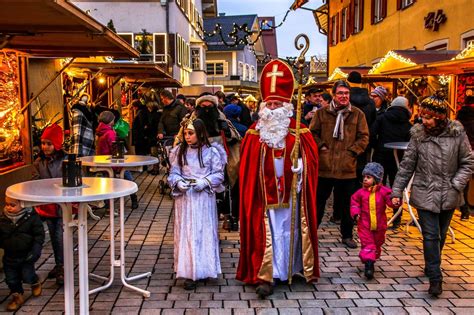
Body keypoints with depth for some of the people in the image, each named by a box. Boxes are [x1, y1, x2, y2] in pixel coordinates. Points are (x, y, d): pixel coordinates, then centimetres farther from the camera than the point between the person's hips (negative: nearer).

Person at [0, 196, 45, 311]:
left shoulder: (31, 217, -14)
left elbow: (39, 235, -10)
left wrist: (36, 250, -18)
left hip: (26, 255, -4)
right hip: (10, 256, 4)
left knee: (27, 276, -3)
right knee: (11, 279, 11)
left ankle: (35, 282, 31)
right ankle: (17, 296, 34)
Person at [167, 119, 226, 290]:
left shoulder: (211, 151, -3)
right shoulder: (180, 151, 4)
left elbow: (218, 174, -1)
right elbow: (173, 173, 6)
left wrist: (204, 182, -16)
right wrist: (178, 183, -14)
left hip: (204, 197, -1)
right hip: (184, 198, 2)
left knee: (204, 231, 4)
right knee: (186, 232, 1)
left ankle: (203, 268, 19)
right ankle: (189, 272, 6)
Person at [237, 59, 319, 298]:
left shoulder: (300, 134, 0)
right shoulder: (254, 135, 1)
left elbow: (311, 159, 3)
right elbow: (247, 168, 0)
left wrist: (301, 166, -17)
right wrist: (251, 195, -5)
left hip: (291, 194, 1)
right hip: (264, 195, -1)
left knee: (291, 230, 12)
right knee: (266, 233, -2)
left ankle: (296, 268, 28)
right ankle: (265, 277, 1)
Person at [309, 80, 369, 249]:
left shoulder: (357, 114, 2)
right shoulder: (322, 113, 2)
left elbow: (364, 137, 3)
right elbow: (312, 132, 6)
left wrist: (352, 151, -7)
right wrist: (321, 147, -6)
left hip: (347, 167, 0)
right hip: (324, 166, 0)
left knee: (347, 204, 12)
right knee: (318, 201, 12)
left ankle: (347, 235, 27)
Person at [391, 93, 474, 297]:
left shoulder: (457, 133, -6)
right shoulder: (418, 135, -6)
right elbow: (407, 166, -2)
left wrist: (456, 185, -11)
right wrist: (397, 192, -3)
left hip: (449, 196, 2)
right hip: (425, 195, -1)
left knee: (441, 235, 15)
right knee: (431, 236, -4)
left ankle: (431, 266, 36)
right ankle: (435, 278, 3)